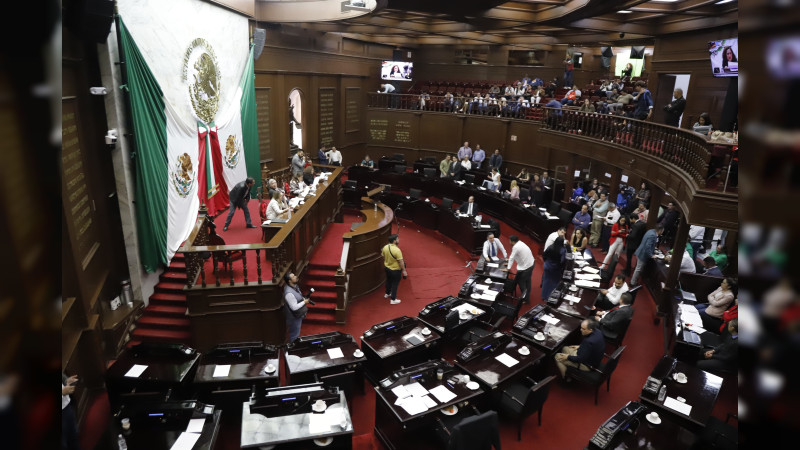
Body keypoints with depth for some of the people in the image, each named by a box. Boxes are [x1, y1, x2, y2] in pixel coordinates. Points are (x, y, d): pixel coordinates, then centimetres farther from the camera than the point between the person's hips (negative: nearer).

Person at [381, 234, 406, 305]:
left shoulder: (385, 247, -10)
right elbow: (401, 261, -25)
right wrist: (404, 270, -15)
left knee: (388, 281, 27)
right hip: (395, 270, -7)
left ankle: (387, 294, 48)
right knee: (395, 284, 10)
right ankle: (393, 299, 20)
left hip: (387, 268, 7)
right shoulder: (397, 250, -31)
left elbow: (383, 257, 5)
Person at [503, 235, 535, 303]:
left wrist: (508, 268, -9)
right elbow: (514, 256, 18)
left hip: (524, 267, -9)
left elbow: (512, 258, -16)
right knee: (527, 282, 18)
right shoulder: (520, 243, 9)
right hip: (530, 265, 9)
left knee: (518, 280, 6)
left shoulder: (516, 247, -20)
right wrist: (510, 263, 24)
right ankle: (526, 298, 30)